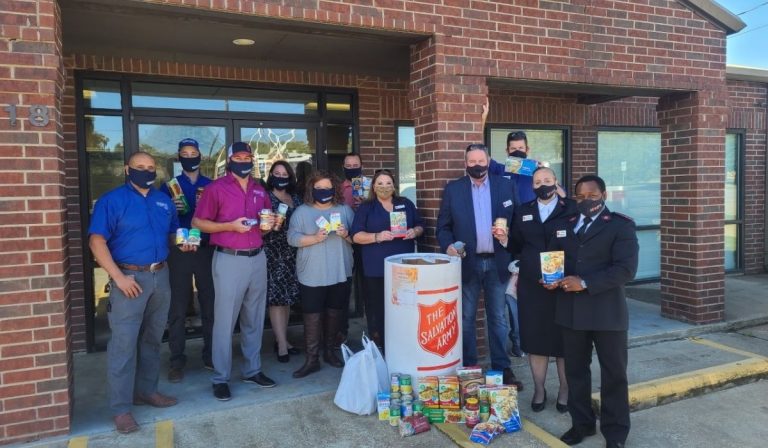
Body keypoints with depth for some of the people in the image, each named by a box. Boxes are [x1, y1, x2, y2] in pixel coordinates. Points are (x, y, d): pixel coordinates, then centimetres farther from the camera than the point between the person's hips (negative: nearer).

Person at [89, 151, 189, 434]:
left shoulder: (164, 201, 12)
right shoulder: (112, 200, -6)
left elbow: (173, 234, 23)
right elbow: (97, 241, -12)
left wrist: (183, 242, -1)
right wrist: (119, 277, -19)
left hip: (161, 276, 6)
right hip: (130, 277, -6)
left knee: (152, 339, 14)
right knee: (124, 343, -4)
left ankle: (146, 390, 29)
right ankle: (121, 408, 5)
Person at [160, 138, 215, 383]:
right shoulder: (169, 186, 7)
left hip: (207, 249, 1)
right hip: (179, 250, -1)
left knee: (210, 304, 7)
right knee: (178, 308, 2)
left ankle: (211, 354, 20)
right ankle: (177, 361, 12)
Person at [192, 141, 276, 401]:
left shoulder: (259, 190, 13)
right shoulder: (217, 188, -3)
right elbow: (197, 222, -5)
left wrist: (268, 225, 0)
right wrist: (230, 226, -16)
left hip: (257, 258, 6)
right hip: (229, 260, -5)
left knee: (254, 319, 11)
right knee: (225, 320, -2)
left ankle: (253, 370, 23)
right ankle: (221, 378, 9)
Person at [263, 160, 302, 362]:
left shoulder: (296, 199, 14)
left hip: (291, 253, 5)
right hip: (272, 252, -5)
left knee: (288, 296, 8)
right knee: (276, 297, -6)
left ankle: (282, 339, 20)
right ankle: (282, 345, -2)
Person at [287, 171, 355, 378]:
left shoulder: (345, 210, 8)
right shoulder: (302, 212, 2)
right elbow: (292, 238, -7)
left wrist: (346, 235, -13)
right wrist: (315, 238, -19)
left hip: (340, 273, 3)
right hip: (312, 275, -2)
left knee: (335, 313, 12)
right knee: (312, 316, -2)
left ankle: (329, 351, 29)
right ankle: (312, 359, 6)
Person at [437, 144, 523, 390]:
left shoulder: (506, 186, 4)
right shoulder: (453, 189, 1)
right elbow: (443, 226, 2)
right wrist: (448, 245, -17)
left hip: (497, 262, 1)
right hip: (467, 262, 0)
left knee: (498, 318, 10)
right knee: (466, 318, 9)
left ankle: (502, 368, 21)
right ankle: (468, 368, 21)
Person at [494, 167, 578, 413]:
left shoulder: (571, 209, -2)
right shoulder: (523, 211, 10)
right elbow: (517, 247, 7)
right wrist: (505, 240, -12)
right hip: (531, 286, 3)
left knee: (564, 340, 9)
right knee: (535, 339, 9)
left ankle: (564, 391, 27)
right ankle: (539, 390, 25)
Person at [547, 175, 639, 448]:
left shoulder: (621, 225, -4)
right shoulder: (564, 226, 13)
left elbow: (626, 269, -15)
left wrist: (585, 283, -22)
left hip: (607, 312, -4)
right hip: (571, 311, 5)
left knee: (614, 374, 8)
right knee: (575, 370, 13)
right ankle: (581, 423, 30)